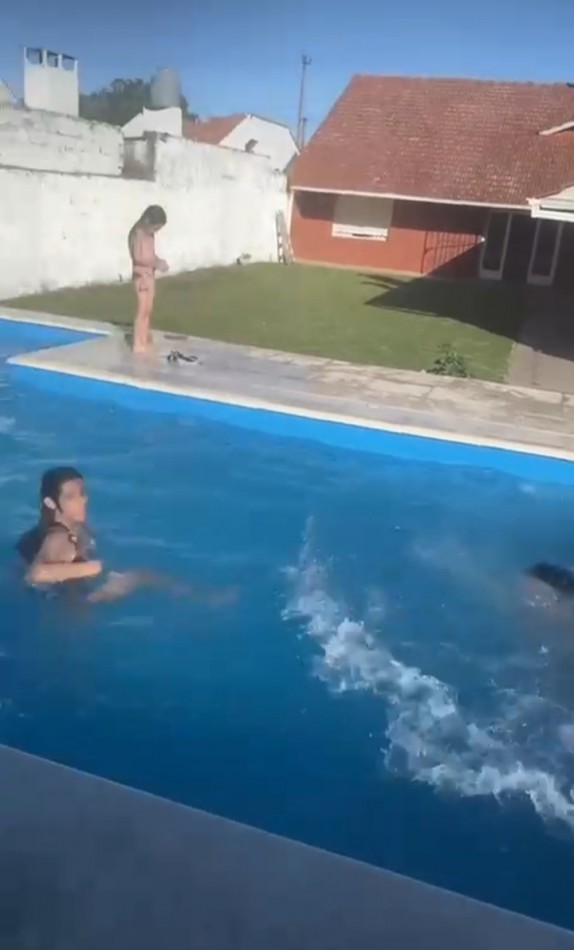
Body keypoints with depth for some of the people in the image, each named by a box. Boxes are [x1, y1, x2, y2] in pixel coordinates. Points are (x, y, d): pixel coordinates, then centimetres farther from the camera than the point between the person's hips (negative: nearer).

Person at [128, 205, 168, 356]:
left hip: (150, 274, 9)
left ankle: (146, 341, 22)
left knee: (148, 310, 13)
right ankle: (138, 344, -2)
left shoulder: (150, 234, 10)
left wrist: (158, 262, -2)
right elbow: (137, 257, -23)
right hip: (141, 275, -9)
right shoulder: (138, 233, -15)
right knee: (142, 310, -7)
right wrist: (156, 263, -20)